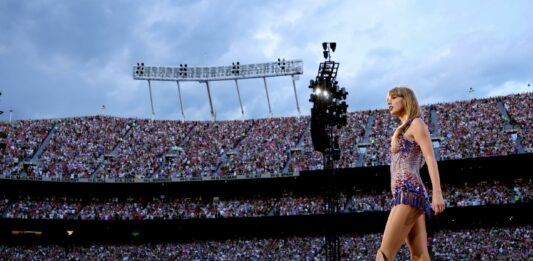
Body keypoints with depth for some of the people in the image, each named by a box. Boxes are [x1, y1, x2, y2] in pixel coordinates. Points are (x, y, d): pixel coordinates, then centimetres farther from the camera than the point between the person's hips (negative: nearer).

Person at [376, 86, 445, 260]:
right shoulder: (403, 131, 28)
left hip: (408, 194, -9)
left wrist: (437, 193, -20)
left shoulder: (417, 124, 3)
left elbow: (431, 159, -9)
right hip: (408, 195, 9)